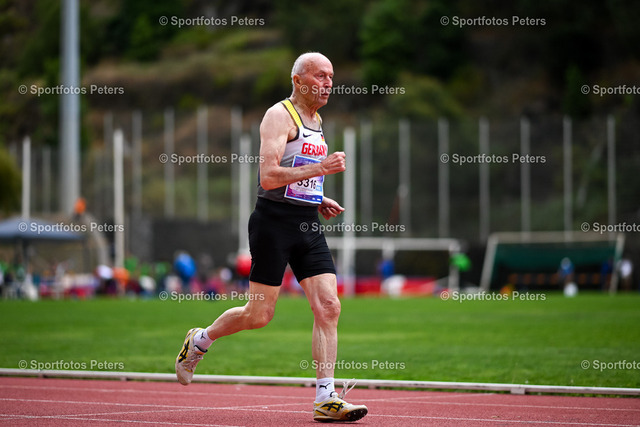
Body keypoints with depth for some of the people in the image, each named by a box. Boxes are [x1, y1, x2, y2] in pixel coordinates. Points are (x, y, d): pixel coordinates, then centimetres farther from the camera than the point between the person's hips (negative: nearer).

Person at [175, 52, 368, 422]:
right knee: (260, 315, -1)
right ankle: (199, 341, 26)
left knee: (329, 306, -7)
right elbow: (268, 176, -20)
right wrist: (321, 168, -22)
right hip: (275, 221, -7)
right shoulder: (280, 115, -8)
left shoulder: (317, 122, 19)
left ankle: (326, 398, -8)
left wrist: (320, 200, 16)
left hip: (309, 225, 7)